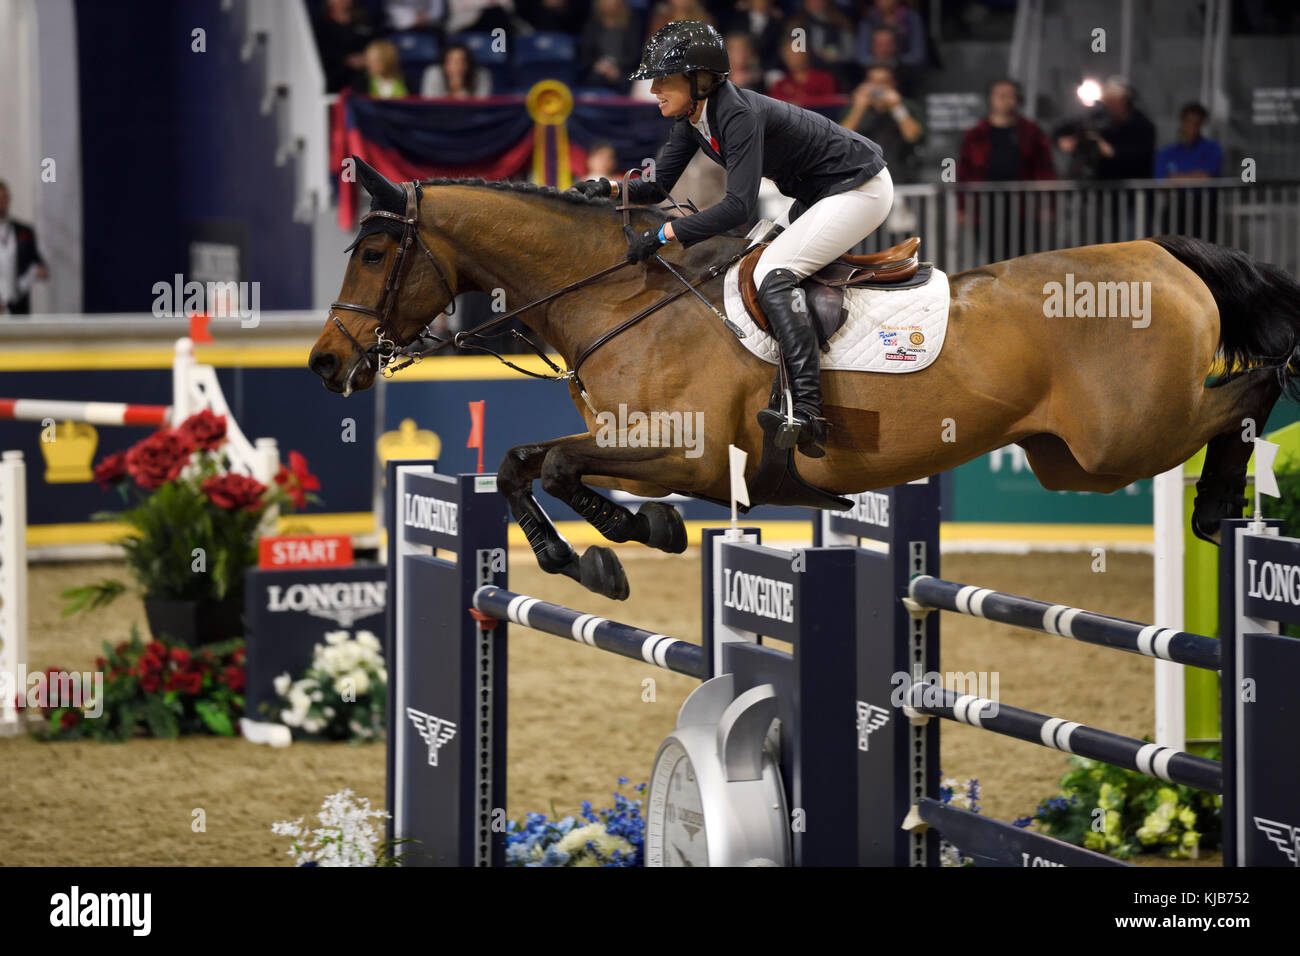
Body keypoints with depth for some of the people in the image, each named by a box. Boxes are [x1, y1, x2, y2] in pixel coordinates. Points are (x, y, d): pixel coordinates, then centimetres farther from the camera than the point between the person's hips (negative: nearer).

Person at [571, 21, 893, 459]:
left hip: (860, 189, -10)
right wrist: (609, 188, -12)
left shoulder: (738, 115, -28)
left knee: (772, 274, -21)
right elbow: (659, 186, 7)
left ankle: (808, 416, -31)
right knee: (751, 260, 17)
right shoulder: (693, 117, 0)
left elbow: (738, 207, -34)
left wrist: (661, 234, -33)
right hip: (821, 193, 10)